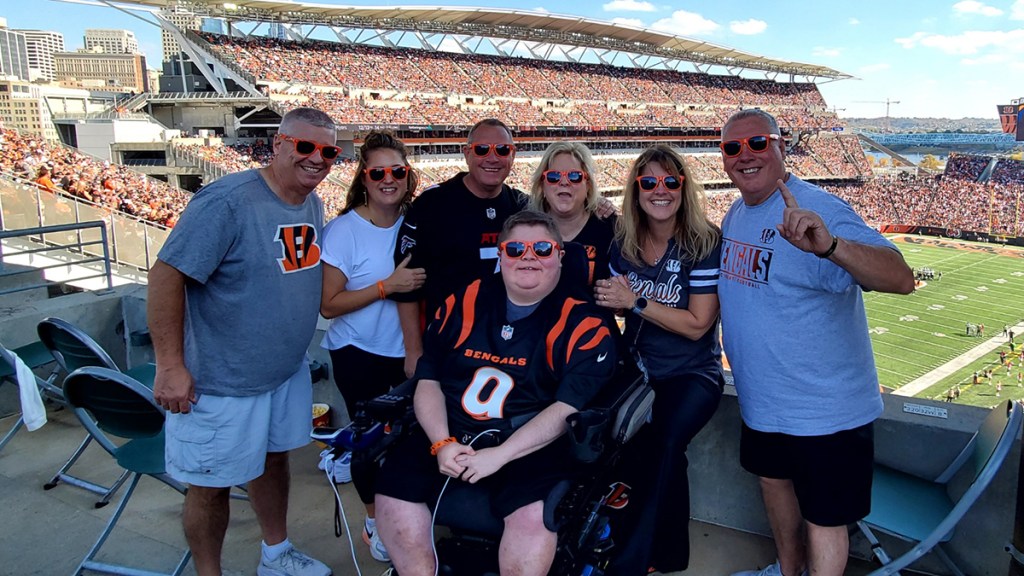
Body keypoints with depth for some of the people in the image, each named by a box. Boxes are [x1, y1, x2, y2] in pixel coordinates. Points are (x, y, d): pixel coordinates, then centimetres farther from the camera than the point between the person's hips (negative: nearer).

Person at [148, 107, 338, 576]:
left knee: (274, 458, 23)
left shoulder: (312, 204, 2)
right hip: (223, 380, -8)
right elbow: (166, 274, -23)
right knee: (211, 484, 8)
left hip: (288, 371, 8)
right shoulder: (228, 200, -23)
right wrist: (170, 365, -23)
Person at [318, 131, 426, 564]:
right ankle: (374, 520, 28)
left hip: (408, 350, 3)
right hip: (359, 354, -3)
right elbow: (329, 305, -16)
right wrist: (387, 286, -24)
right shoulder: (344, 230, -13)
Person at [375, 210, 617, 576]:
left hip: (530, 447, -3)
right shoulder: (464, 302, 8)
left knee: (535, 512, -30)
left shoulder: (580, 324, -2)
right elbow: (428, 381, 8)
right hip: (450, 435, 4)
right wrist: (442, 443, -8)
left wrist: (499, 455, -19)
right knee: (394, 490, -17)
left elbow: (569, 407, -11)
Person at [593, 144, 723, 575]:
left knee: (659, 445, -25)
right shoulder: (625, 241, 0)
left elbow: (697, 325, -18)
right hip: (639, 370, 4)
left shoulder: (706, 243, -13)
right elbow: (616, 301, 12)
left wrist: (636, 301, -23)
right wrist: (610, 299, -10)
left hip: (693, 374, -4)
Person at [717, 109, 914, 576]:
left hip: (823, 407, -8)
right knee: (773, 479, 26)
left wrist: (828, 244, -54)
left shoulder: (818, 211, -23)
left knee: (823, 516, 6)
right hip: (761, 398, 9)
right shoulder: (735, 215, 3)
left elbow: (900, 279, -36)